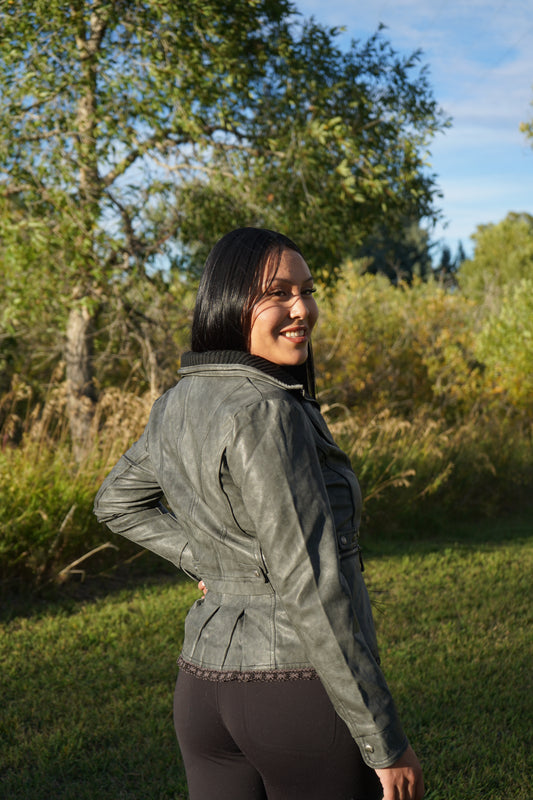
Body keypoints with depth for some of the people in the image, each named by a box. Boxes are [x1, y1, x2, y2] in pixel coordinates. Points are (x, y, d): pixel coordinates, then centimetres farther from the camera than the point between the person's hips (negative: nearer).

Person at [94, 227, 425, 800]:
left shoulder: (179, 405, 4)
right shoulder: (264, 413, -21)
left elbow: (117, 503, 22)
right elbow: (311, 590, -22)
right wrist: (386, 744, -15)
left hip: (206, 681, 8)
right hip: (307, 690, -8)